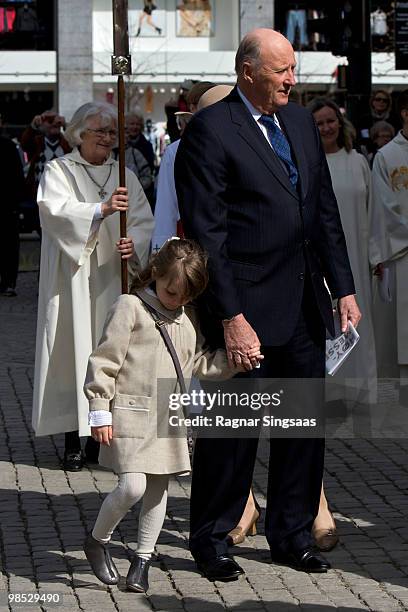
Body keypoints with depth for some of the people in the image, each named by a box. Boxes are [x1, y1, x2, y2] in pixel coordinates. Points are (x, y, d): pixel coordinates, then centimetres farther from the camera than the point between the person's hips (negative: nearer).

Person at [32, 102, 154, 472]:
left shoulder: (124, 175, 14)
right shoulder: (59, 171, 2)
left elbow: (144, 220, 8)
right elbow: (56, 210, -16)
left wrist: (135, 243, -14)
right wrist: (102, 209, -30)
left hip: (113, 279, 4)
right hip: (74, 280, -4)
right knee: (74, 351, -5)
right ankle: (73, 439, -2)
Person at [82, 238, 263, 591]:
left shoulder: (188, 319, 12)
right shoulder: (131, 308, -7)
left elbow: (200, 364, 17)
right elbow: (104, 362, -8)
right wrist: (100, 412, -11)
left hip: (169, 416, 6)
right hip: (131, 414, -6)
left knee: (159, 489, 8)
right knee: (133, 486, -15)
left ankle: (143, 561, 20)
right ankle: (97, 541, 10)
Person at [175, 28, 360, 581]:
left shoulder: (301, 122, 12)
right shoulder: (210, 131, -11)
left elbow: (326, 212, 15)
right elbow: (206, 232, -14)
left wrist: (344, 289, 8)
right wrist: (230, 317, -18)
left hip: (304, 306, 7)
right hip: (248, 307, -7)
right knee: (233, 427, 3)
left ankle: (291, 534, 26)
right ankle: (211, 539, 20)